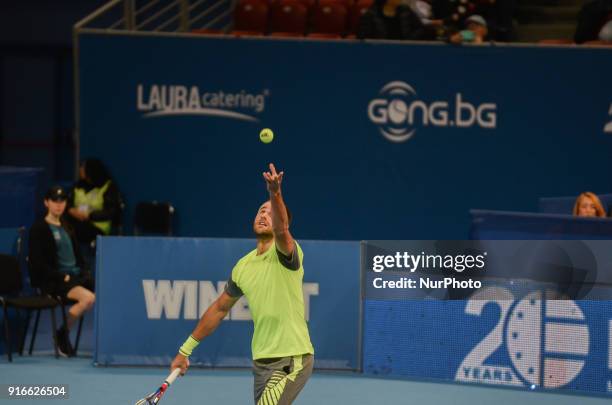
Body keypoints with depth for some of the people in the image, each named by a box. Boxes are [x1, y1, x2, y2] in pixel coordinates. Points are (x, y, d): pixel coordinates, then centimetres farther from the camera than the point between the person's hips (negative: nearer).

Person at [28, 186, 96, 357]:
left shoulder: (66, 227, 20)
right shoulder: (39, 229, -1)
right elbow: (37, 263, -9)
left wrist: (84, 271, 5)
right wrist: (62, 277, -16)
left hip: (76, 275, 7)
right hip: (53, 281, -7)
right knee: (88, 298, -31)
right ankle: (63, 334, -13)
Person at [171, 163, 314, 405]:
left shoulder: (285, 253, -10)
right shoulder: (243, 267, 10)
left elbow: (281, 230, -34)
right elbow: (219, 308, 21)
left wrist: (275, 193, -54)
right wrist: (186, 349, 23)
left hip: (292, 360, -8)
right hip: (261, 363, 8)